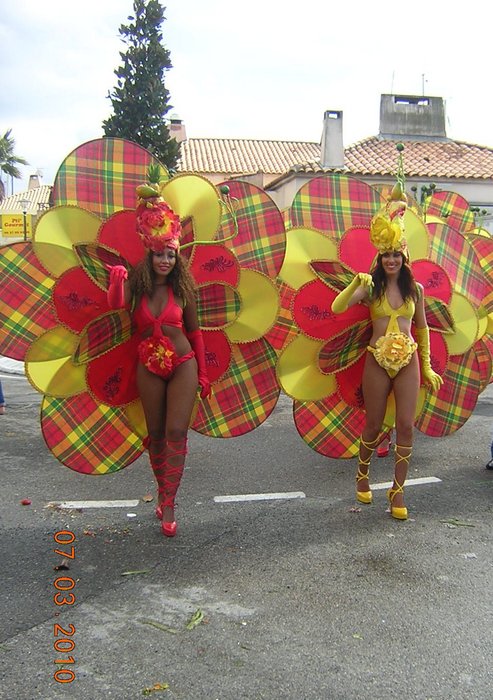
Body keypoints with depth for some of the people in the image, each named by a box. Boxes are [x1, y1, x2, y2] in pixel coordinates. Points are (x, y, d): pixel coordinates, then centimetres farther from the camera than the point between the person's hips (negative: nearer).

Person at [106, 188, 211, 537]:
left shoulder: (182, 288, -2)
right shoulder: (137, 285, -2)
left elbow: (194, 331, 5)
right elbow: (116, 304, -25)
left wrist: (202, 373, 5)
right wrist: (117, 279, -43)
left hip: (183, 364, -1)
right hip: (149, 367, 1)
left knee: (176, 433, -8)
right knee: (156, 434, 10)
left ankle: (168, 506, -4)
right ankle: (163, 491, 29)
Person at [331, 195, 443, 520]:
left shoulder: (415, 288, 5)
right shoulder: (370, 287, -2)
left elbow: (422, 327, 13)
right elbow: (337, 307, -16)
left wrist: (427, 366, 12)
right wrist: (355, 285, -32)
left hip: (408, 361, 2)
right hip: (377, 361, -2)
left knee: (406, 426, -1)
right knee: (374, 425, 9)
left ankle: (398, 490, 12)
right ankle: (363, 475, 34)